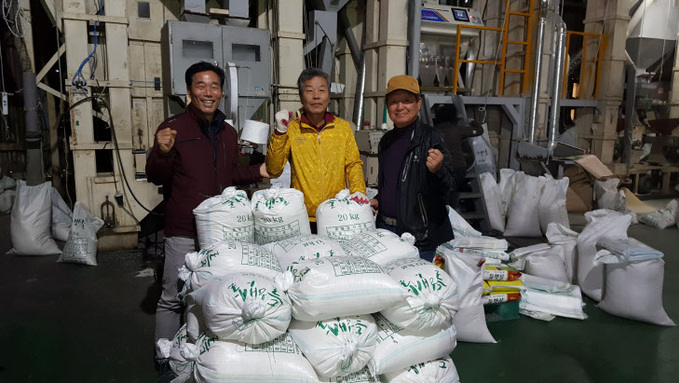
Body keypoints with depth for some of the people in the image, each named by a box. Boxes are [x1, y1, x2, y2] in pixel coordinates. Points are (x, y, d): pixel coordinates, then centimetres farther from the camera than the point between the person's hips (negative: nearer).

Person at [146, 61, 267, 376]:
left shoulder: (228, 133, 11)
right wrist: (162, 152, -25)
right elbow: (155, 177, -6)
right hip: (184, 231, -5)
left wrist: (257, 172, 7)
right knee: (173, 298, 3)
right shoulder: (173, 127, -7)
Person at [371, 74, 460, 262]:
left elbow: (451, 185, -15)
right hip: (386, 228, 7)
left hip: (420, 235, -6)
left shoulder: (430, 138, -10)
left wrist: (438, 171, -34)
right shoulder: (386, 141, 11)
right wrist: (377, 201, 9)